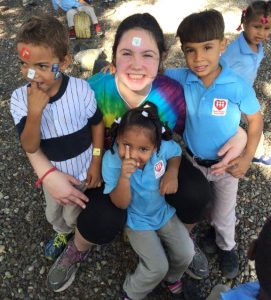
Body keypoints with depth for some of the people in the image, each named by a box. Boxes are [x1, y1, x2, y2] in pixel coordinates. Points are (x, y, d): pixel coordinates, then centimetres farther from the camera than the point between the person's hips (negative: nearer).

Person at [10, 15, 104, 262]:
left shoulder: (81, 90, -29)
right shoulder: (19, 98, -23)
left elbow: (97, 123, -11)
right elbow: (30, 147, -26)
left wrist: (96, 163, -10)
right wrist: (34, 112, -42)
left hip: (82, 169, -3)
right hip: (50, 171, 3)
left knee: (74, 216, 20)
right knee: (53, 214, 28)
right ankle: (62, 232, 63)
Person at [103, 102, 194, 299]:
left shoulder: (163, 147, -26)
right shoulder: (111, 160, -31)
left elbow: (177, 153, 0)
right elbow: (121, 204, -27)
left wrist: (172, 172, -20)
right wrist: (125, 176, -45)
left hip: (164, 211, 4)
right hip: (137, 220, -3)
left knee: (186, 254, 7)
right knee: (157, 268, -7)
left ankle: (172, 277, 43)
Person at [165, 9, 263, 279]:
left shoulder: (239, 86, -24)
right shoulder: (180, 78, -19)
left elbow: (255, 120, -10)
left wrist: (248, 157, -14)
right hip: (193, 161, 1)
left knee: (224, 215, 22)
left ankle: (226, 247, 54)